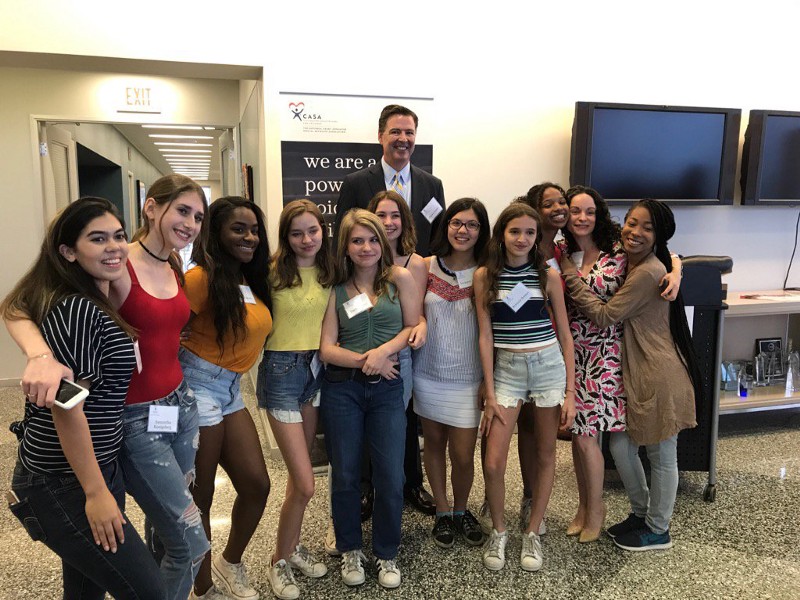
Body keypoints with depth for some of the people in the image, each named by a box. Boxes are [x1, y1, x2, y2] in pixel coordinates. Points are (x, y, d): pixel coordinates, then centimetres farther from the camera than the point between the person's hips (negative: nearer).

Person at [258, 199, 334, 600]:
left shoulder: (328, 273, 3)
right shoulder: (273, 271, -12)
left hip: (317, 370, 5)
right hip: (282, 371, -5)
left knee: (299, 475, 17)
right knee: (304, 484, -3)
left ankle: (293, 546, 38)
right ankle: (279, 562, 20)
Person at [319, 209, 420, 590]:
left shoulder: (400, 279, 1)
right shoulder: (337, 289, 2)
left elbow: (413, 327, 1)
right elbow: (327, 348, -3)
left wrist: (384, 350, -14)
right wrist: (363, 360, -16)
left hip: (387, 389, 0)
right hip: (342, 389, 1)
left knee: (390, 477, 3)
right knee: (345, 475, 9)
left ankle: (386, 554, 25)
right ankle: (350, 550, 30)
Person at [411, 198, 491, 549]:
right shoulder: (427, 267, -2)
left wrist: (490, 380, -3)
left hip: (468, 378, -1)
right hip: (429, 372, 2)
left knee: (463, 454, 1)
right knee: (434, 443, 13)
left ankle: (461, 510, 31)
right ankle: (442, 511, 35)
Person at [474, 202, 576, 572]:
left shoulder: (548, 276, 1)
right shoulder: (484, 276, -1)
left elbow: (564, 335, 4)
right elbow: (485, 336, -2)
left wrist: (570, 392, 0)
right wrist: (489, 395, -4)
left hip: (549, 366, 1)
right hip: (506, 369, -1)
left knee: (545, 454, 10)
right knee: (493, 464, -4)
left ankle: (532, 532, 30)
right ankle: (498, 531, 23)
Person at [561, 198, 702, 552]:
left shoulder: (647, 273, -22)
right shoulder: (633, 264, 8)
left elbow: (604, 316, -19)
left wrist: (570, 276, -16)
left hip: (659, 377, -9)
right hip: (636, 373, 9)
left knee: (661, 456, 9)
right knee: (621, 446, 15)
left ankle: (658, 530, 29)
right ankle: (641, 513, 37)